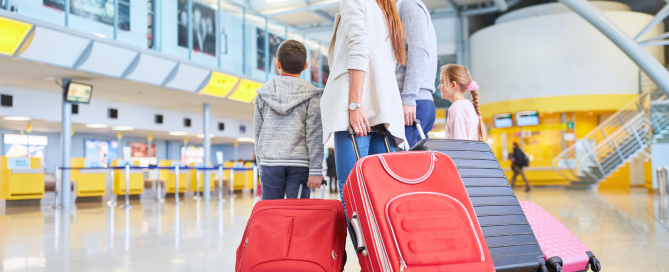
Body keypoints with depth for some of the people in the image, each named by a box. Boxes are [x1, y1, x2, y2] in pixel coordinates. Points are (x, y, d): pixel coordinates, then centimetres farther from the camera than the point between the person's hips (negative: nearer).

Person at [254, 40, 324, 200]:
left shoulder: (264, 92, 9)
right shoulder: (311, 94, 0)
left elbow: (258, 132, 12)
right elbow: (314, 135, -6)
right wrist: (316, 170, -6)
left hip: (270, 162, 2)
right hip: (300, 163, -2)